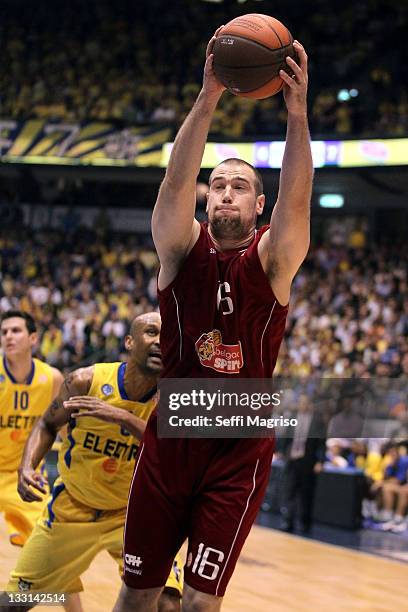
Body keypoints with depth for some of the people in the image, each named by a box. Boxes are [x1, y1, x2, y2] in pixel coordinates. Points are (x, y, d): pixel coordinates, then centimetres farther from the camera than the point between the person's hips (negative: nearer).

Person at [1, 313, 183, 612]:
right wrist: (27, 467, -17)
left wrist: (124, 418, -42)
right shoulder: (86, 381, -17)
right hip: (71, 507, 1)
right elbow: (48, 425, 1)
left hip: (133, 514, -1)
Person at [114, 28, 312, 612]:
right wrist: (208, 98, -34)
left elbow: (296, 199, -22)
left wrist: (297, 113, -38)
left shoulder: (272, 261, -4)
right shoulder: (183, 248, -2)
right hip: (170, 438, 1)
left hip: (240, 452, -1)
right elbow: (176, 182, -19)